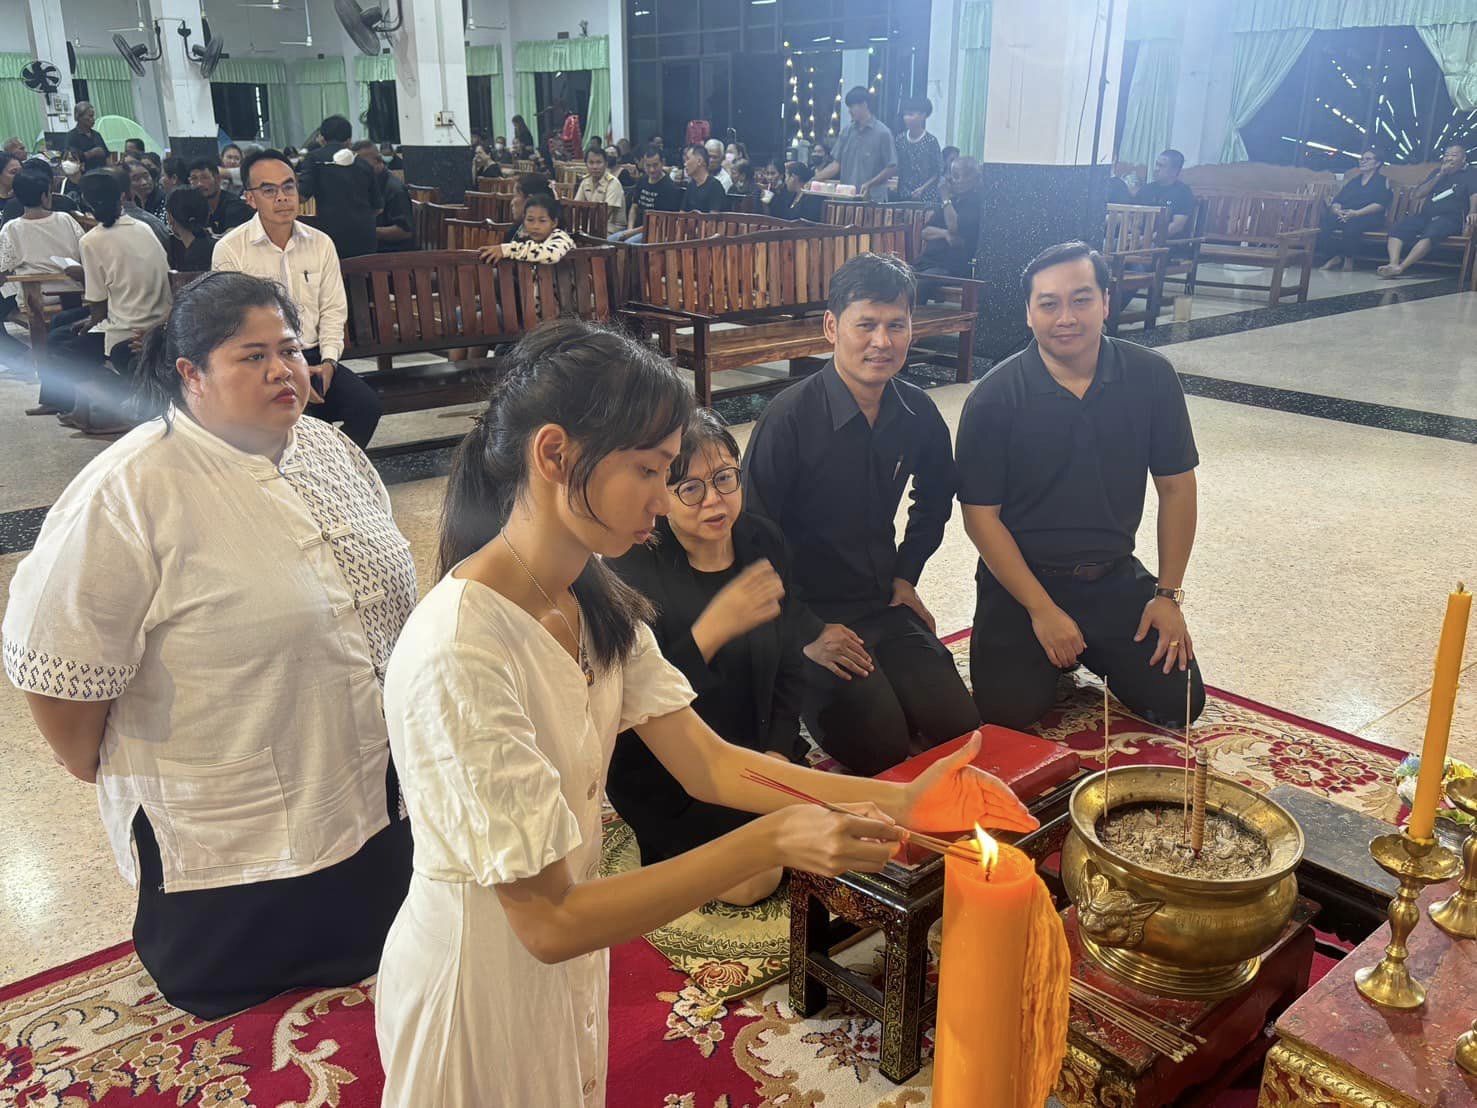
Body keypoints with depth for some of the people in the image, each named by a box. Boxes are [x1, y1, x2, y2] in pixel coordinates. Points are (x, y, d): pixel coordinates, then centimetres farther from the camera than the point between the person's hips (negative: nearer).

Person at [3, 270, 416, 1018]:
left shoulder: (330, 449, 1)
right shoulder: (129, 493, -23)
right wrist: (96, 768, -6)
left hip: (372, 785, 6)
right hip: (229, 826, -6)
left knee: (367, 951, 24)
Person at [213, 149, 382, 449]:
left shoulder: (321, 243, 9)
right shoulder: (229, 250, -4)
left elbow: (333, 310, 11)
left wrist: (327, 361, -7)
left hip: (313, 357, 4)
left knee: (367, 406, -20)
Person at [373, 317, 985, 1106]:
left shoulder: (596, 605, -6)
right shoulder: (459, 655, -32)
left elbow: (707, 763, -6)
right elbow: (548, 921, -29)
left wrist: (892, 800, -16)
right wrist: (774, 841, -33)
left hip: (566, 943, 7)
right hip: (482, 973, -7)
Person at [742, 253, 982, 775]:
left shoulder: (918, 413, 0)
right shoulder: (789, 418, -19)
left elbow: (935, 499, 22)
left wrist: (906, 575, 13)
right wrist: (806, 634, -15)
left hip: (885, 608, 6)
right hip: (810, 618, -5)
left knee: (959, 727, -6)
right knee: (883, 750, -17)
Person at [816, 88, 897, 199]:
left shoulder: (882, 132, -5)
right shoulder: (846, 131, 10)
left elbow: (892, 168, -6)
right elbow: (836, 164, 12)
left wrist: (869, 184, -19)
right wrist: (814, 180, -1)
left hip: (872, 199, -5)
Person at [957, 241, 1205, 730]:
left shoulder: (1152, 377, -5)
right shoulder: (994, 398, -14)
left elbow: (1176, 487, 3)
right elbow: (981, 515, -11)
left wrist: (1169, 594, 0)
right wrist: (1041, 609, -15)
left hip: (1115, 576, 3)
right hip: (1021, 577, -2)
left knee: (1180, 702, -6)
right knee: (1008, 712, -17)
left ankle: (1087, 650, 22)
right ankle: (1051, 656, 16)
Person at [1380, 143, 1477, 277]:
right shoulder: (1437, 172, 25)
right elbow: (1418, 194, 14)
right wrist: (1440, 175, 5)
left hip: (1450, 219, -5)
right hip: (1425, 216, 5)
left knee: (1429, 233, -37)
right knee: (1396, 229, -21)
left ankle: (1401, 267, -50)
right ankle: (1393, 264, -42)